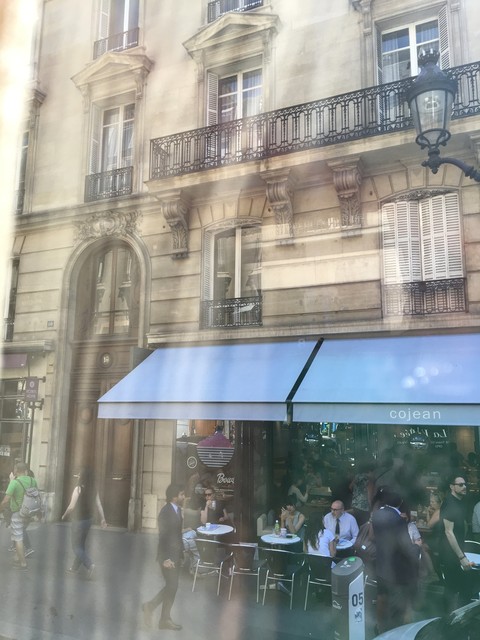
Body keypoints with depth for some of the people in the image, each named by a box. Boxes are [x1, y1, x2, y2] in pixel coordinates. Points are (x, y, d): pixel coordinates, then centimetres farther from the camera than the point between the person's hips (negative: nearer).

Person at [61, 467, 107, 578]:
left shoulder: (78, 489, -19)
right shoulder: (94, 490, 0)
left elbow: (71, 506, -18)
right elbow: (99, 505, 0)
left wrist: (64, 515, 0)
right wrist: (103, 519, 6)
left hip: (79, 520, -7)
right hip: (89, 519, 7)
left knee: (76, 546, 3)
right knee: (81, 544, 19)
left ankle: (89, 564, -12)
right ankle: (75, 567, 30)